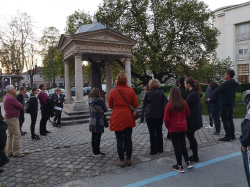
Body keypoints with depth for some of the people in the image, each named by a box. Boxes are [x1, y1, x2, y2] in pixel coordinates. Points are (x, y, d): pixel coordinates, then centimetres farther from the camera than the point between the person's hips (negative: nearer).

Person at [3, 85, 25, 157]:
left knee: (10, 135, 16)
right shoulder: (11, 98, -21)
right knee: (16, 135, -5)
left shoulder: (6, 97, 12)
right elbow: (21, 107, -17)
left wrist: (18, 104, -3)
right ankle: (16, 153, 2)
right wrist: (19, 104, 3)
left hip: (9, 118, 11)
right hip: (12, 119, -11)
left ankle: (9, 152, 24)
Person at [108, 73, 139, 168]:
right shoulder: (131, 91, -4)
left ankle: (122, 161, 13)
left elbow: (110, 106, 2)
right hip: (129, 118, 2)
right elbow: (135, 104, -1)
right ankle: (129, 159, 21)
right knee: (128, 139, 12)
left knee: (120, 140, 5)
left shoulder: (113, 91, -7)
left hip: (117, 119, -2)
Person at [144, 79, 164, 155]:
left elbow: (145, 104, 1)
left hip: (150, 116, -2)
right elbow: (163, 102, 4)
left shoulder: (148, 93, -9)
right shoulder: (161, 93, -5)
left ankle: (153, 150, 10)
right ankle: (160, 149, 23)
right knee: (159, 132, 14)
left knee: (152, 133, 5)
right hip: (159, 115, 3)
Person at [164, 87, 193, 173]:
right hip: (183, 127, 5)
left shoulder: (169, 105, -17)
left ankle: (180, 166, 13)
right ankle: (188, 162, 27)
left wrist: (167, 126, 3)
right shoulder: (184, 103, -3)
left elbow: (166, 119, -14)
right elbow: (188, 114, 10)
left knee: (177, 146, 4)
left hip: (173, 128, -4)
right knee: (182, 144, 20)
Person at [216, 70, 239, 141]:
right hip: (231, 103, 9)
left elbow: (217, 91, -16)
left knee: (225, 120, -2)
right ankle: (232, 135, 21)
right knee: (230, 119, 15)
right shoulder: (235, 84, 11)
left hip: (225, 103, -9)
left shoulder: (226, 83, -18)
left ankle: (228, 137, 1)